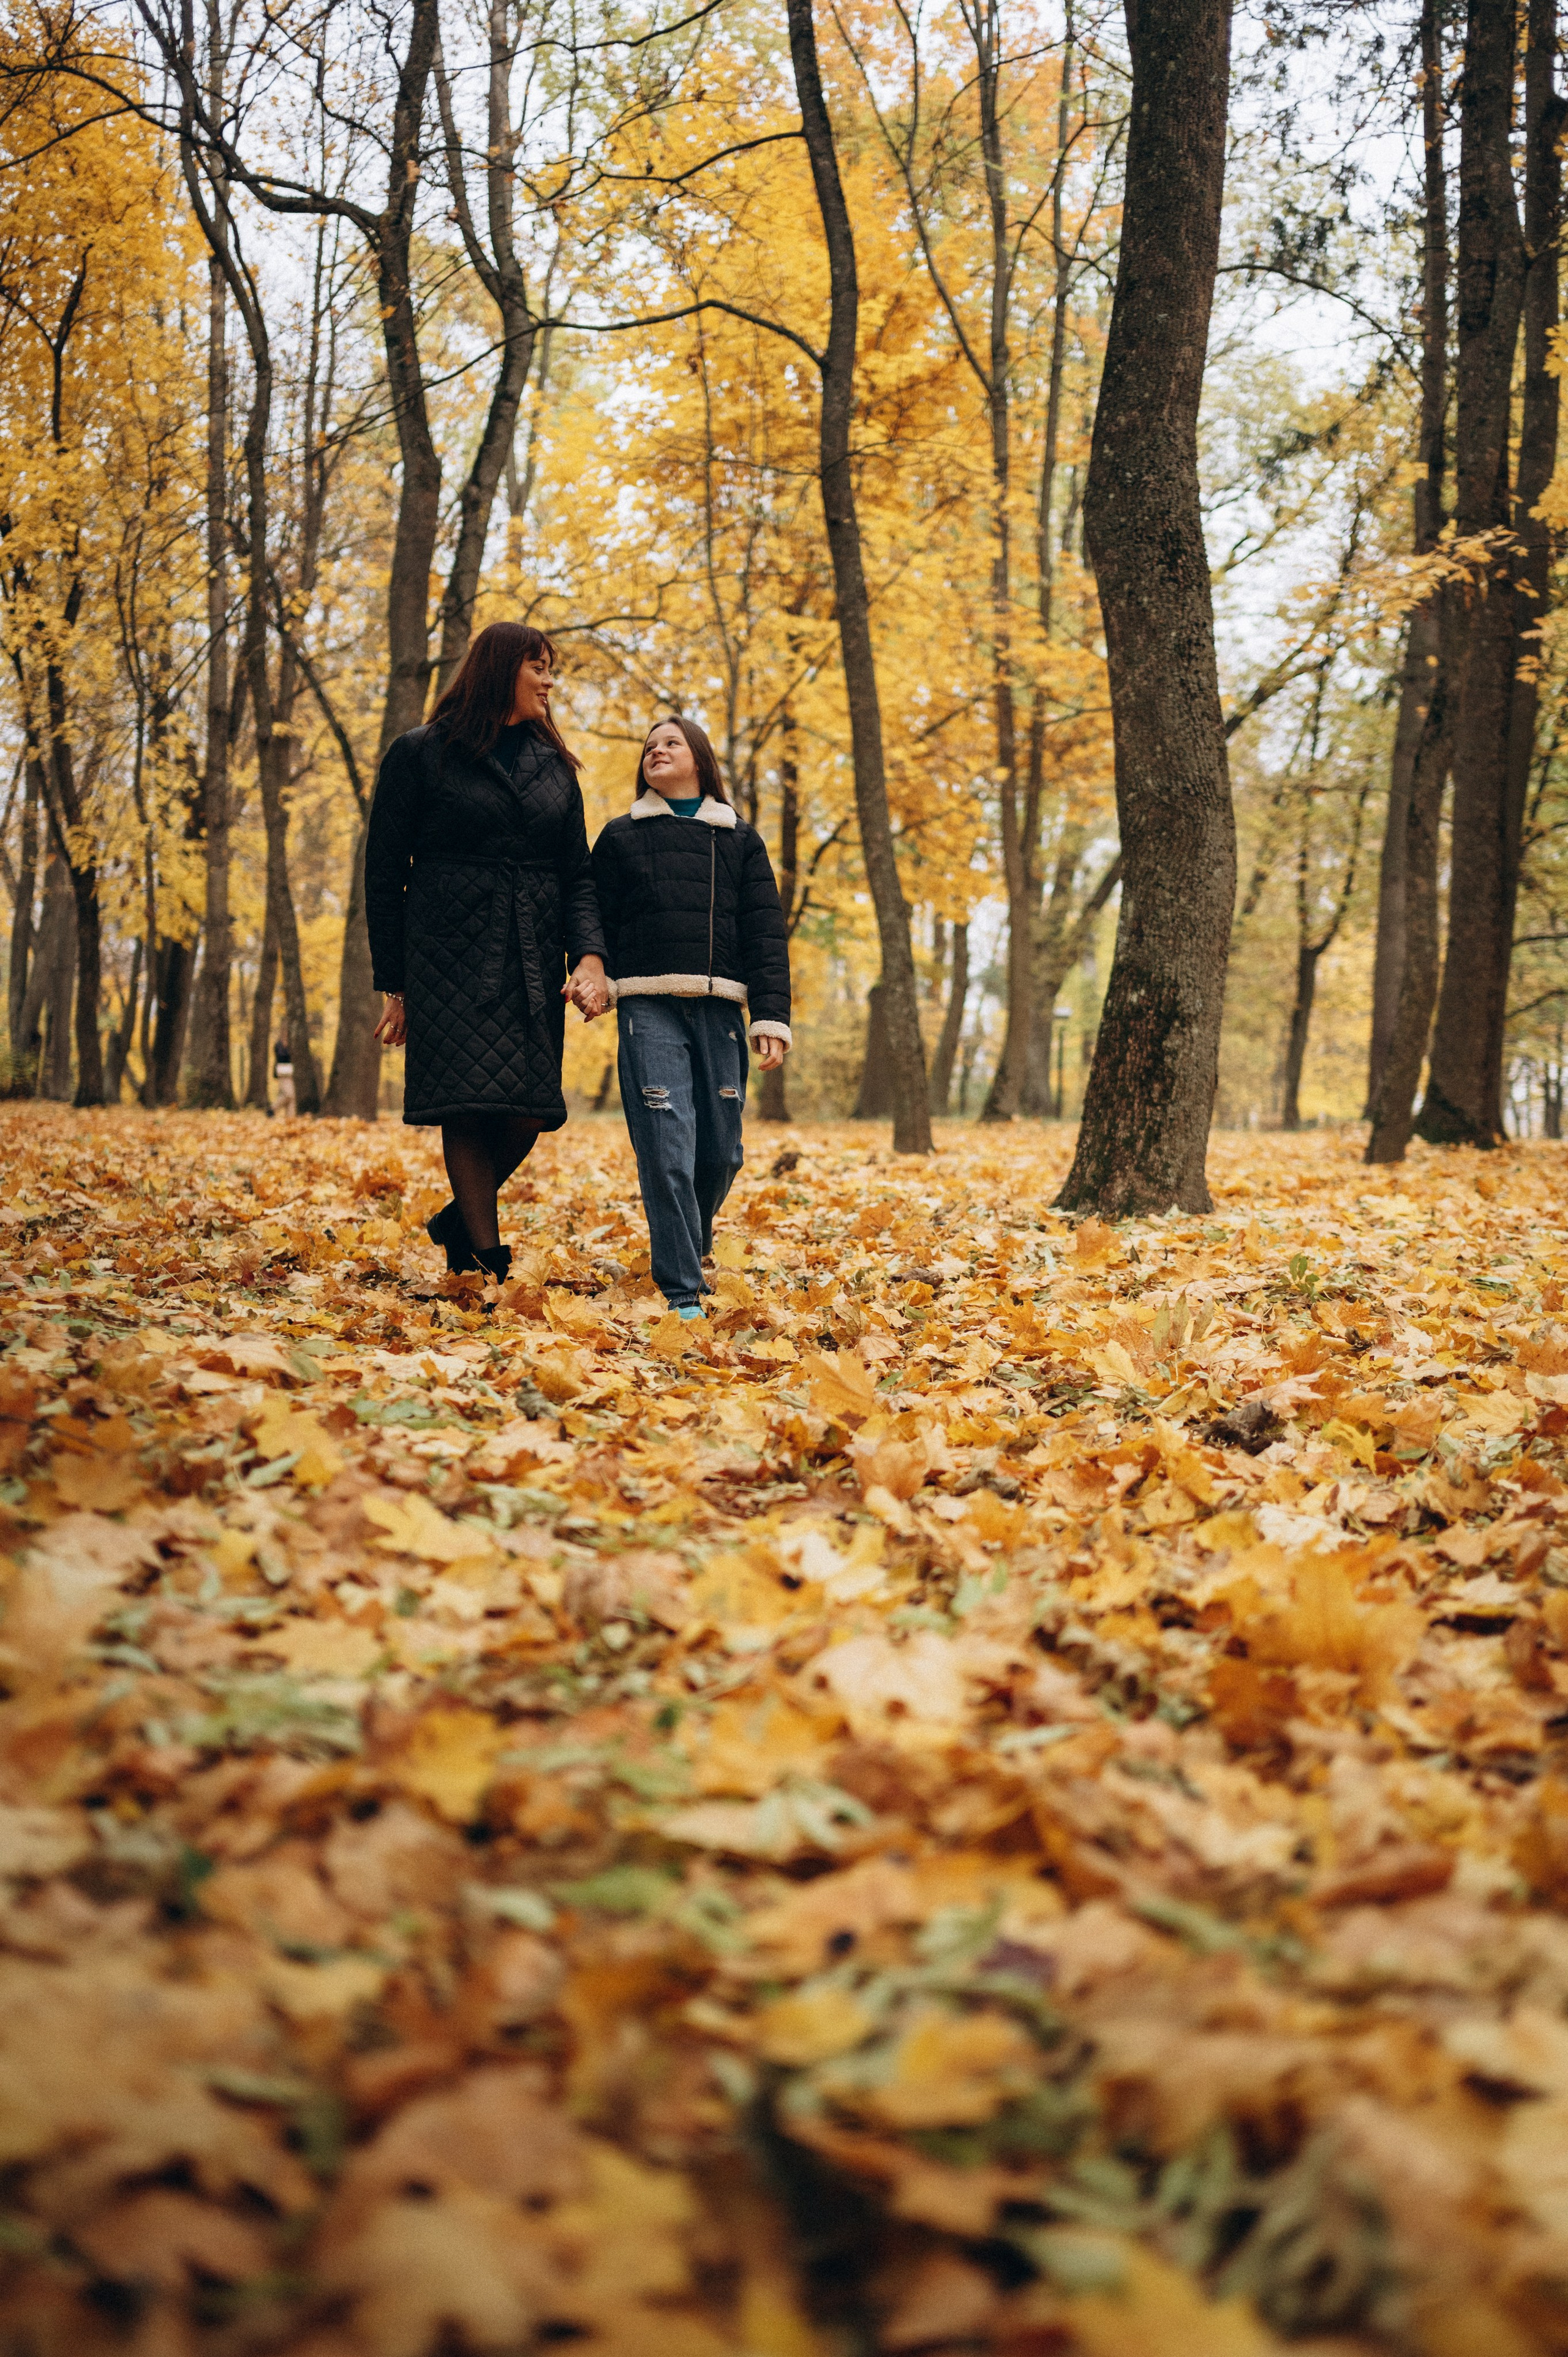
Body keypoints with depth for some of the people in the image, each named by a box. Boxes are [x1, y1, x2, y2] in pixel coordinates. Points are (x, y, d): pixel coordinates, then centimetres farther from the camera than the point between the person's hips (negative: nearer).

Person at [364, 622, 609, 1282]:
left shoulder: (555, 766, 17)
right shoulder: (421, 755, 3)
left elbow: (578, 876, 12)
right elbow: (384, 872, 3)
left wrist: (590, 956, -6)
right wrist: (395, 983, -1)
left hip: (533, 966, 4)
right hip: (450, 958, -4)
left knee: (528, 1114, -2)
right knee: (470, 1109, -10)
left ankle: (459, 1219, 22)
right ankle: (484, 1258, -5)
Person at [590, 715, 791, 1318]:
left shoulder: (740, 841, 15)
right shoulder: (620, 838, 15)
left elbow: (766, 934, 8)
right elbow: (598, 925, 11)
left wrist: (771, 1018, -2)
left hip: (719, 1008, 2)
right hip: (648, 1007, -1)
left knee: (721, 1150, 1)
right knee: (667, 1149, -12)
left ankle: (691, 1243, 30)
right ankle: (682, 1292, -10)